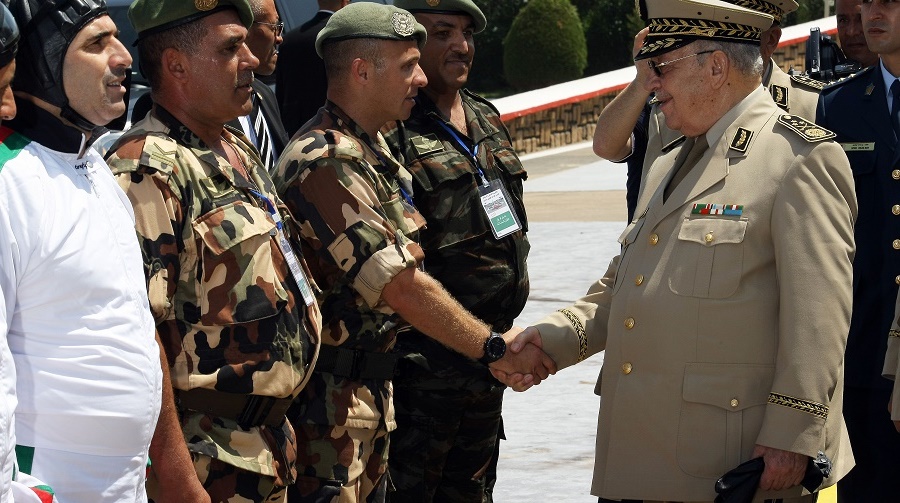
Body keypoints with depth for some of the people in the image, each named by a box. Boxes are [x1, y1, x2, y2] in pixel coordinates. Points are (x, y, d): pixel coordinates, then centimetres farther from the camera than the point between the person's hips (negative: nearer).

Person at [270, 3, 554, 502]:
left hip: (371, 385, 10)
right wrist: (495, 348, -15)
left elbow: (406, 270, 18)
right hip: (329, 399, -10)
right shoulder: (326, 162, -21)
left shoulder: (372, 147, 13)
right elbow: (400, 287, -23)